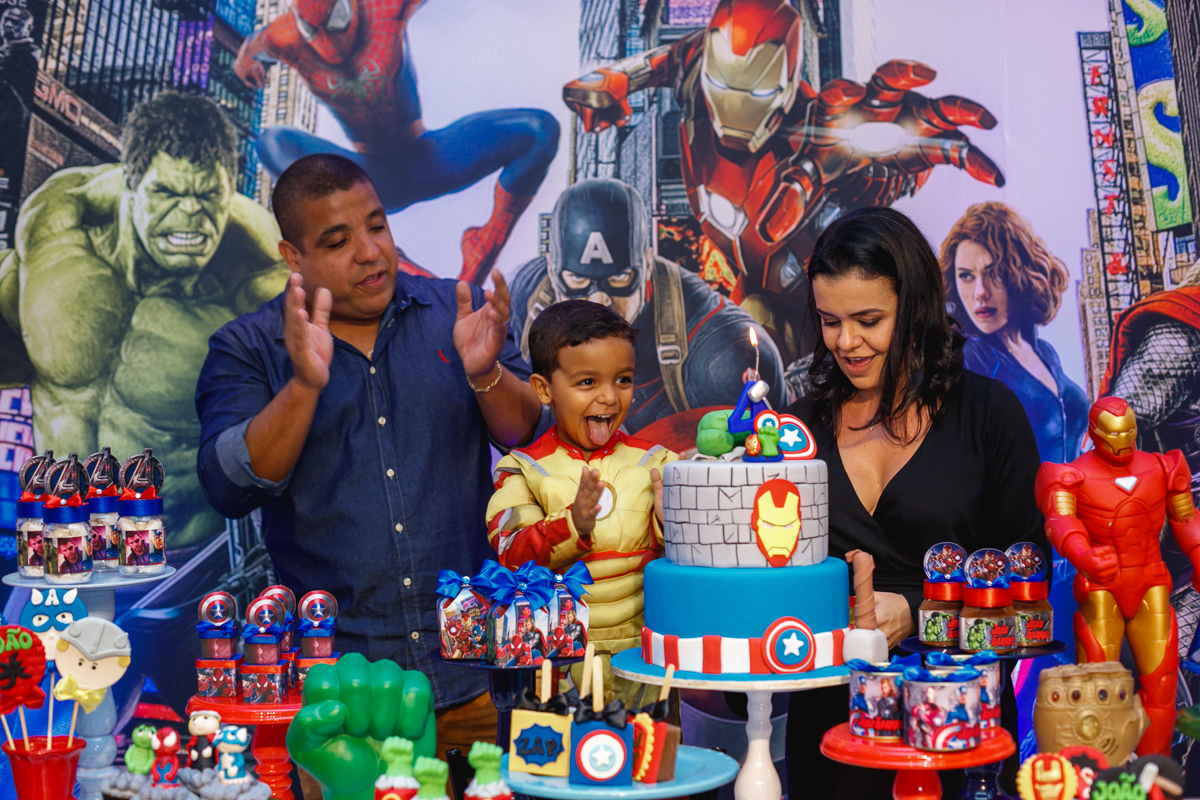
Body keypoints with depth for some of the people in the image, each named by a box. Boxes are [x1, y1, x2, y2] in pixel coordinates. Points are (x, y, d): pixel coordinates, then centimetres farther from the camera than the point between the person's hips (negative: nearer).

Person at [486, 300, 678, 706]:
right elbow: (512, 555, -9)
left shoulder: (655, 462, 8)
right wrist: (573, 525, -25)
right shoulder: (522, 469, 2)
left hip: (645, 651, 2)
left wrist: (669, 522, -15)